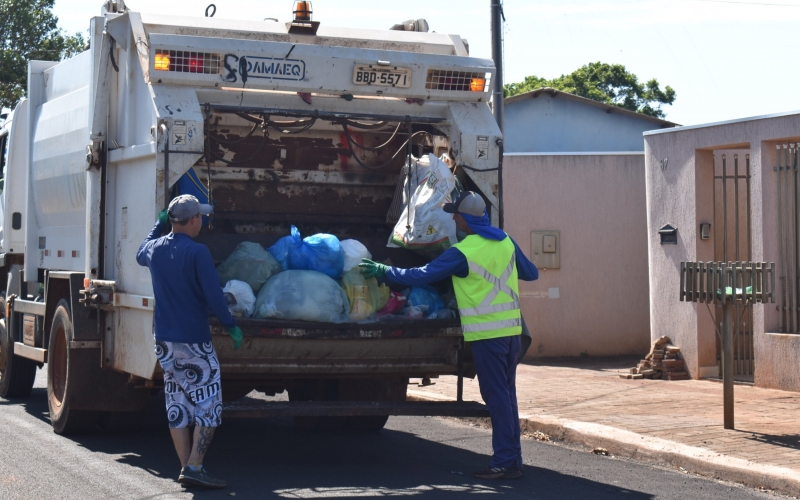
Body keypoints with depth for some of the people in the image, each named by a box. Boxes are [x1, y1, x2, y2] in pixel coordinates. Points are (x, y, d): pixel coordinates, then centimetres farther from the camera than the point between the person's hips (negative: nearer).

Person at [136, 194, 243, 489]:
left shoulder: (155, 248, 4)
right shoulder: (197, 252, -16)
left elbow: (140, 256, 30)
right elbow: (214, 295, -16)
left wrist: (159, 224, 36)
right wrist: (232, 326, -4)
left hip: (164, 340, 7)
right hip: (194, 342, -7)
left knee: (177, 405, 11)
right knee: (208, 404, -1)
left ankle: (186, 468, 13)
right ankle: (194, 468, -7)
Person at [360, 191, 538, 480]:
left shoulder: (462, 252, -14)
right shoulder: (506, 242, 6)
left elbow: (421, 275, -11)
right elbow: (531, 274, 18)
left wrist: (383, 271, -1)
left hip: (487, 332, -7)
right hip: (511, 328, 7)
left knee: (496, 396, -3)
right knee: (507, 393, 12)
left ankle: (505, 461, -1)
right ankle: (513, 459, 16)